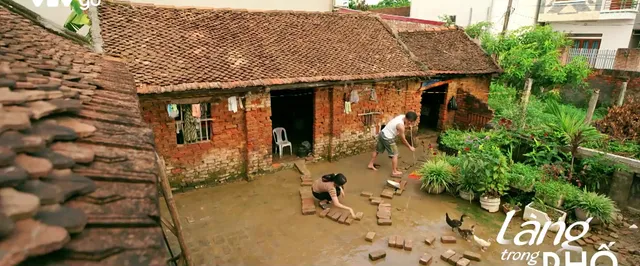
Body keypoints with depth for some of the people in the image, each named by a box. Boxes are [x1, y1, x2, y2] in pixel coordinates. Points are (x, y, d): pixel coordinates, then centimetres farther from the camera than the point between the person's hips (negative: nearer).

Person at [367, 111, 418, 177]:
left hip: (382, 134, 9)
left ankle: (371, 164, 38)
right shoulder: (401, 126, -26)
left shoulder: (402, 116, -4)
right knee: (395, 155, 4)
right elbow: (403, 139, -13)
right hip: (388, 138, -9)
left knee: (377, 150, 23)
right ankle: (394, 172, 13)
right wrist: (410, 147, -2)